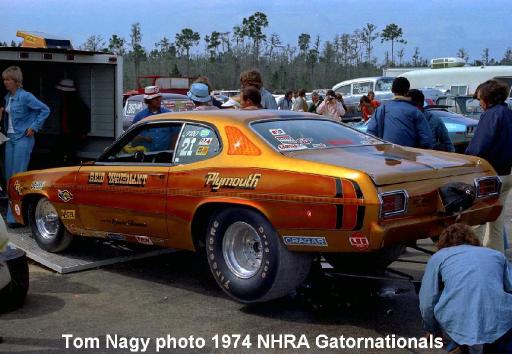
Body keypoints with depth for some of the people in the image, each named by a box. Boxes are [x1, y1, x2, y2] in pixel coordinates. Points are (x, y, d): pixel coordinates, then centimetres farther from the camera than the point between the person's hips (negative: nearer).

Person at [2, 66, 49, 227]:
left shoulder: (25, 96, -12)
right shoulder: (8, 97, 11)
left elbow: (45, 110, -12)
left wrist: (34, 128, -13)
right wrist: (6, 131, 13)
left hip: (23, 139, -8)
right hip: (10, 138, 8)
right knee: (9, 176, 9)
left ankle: (14, 217, -8)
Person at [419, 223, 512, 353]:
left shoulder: (438, 257, 18)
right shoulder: (496, 255, 25)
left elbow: (427, 303, 13)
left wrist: (433, 331, 32)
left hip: (457, 326, 0)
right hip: (500, 324, 0)